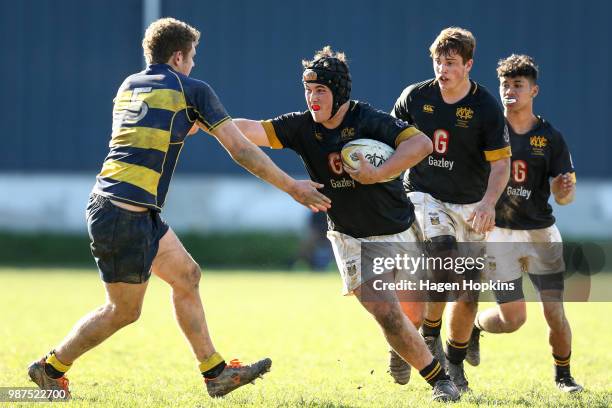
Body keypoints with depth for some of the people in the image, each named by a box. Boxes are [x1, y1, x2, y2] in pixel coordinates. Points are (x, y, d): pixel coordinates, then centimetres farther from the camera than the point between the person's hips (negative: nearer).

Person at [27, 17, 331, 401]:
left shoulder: (129, 86, 16)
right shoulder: (192, 90, -4)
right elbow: (241, 150, -2)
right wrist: (292, 187, 4)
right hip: (125, 214, -9)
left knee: (187, 276, 17)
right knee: (124, 311, 4)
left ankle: (215, 372, 21)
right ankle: (51, 367, 16)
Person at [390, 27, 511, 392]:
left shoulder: (486, 107, -10)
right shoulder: (415, 97, -5)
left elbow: (501, 163, -11)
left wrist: (489, 202, -27)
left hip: (470, 206, 1)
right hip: (424, 195, -1)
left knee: (469, 291, 0)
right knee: (445, 256, -28)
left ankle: (455, 361, 20)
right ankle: (429, 335, -8)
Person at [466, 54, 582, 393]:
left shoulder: (550, 138, -1)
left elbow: (563, 196, -4)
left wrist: (564, 190, -27)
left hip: (541, 234, 1)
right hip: (499, 233, -1)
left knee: (555, 313, -5)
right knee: (513, 319, -2)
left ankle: (562, 375, 18)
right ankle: (473, 325, 31)